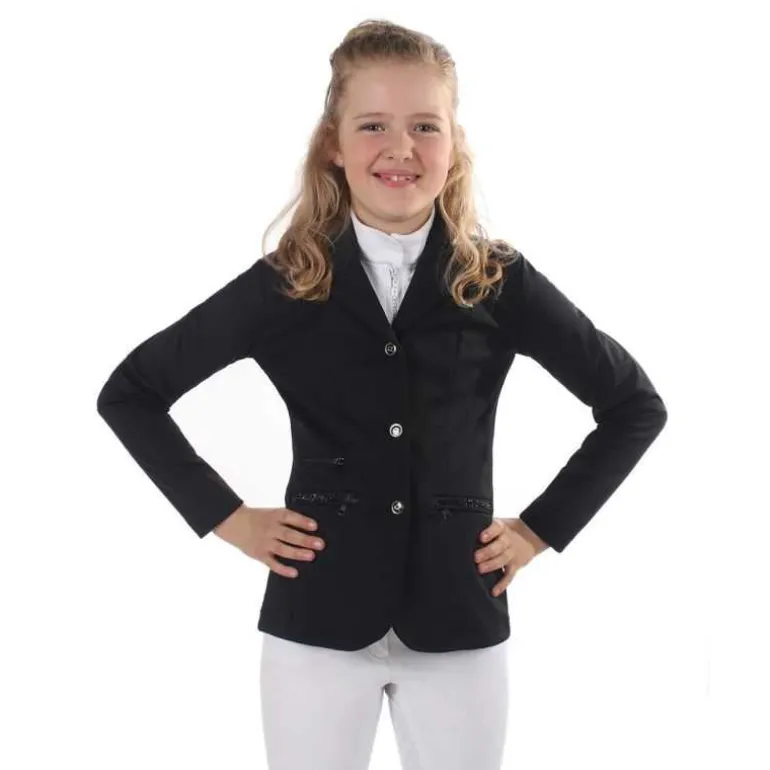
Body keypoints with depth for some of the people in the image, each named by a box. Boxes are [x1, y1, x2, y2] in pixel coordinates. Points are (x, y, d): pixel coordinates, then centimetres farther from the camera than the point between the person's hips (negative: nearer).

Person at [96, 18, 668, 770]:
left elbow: (636, 404, 7)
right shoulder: (285, 285, -3)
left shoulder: (498, 281, -3)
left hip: (459, 618, 1)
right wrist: (225, 516, -1)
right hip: (318, 617, 0)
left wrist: (543, 527, 2)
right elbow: (129, 393, 5)